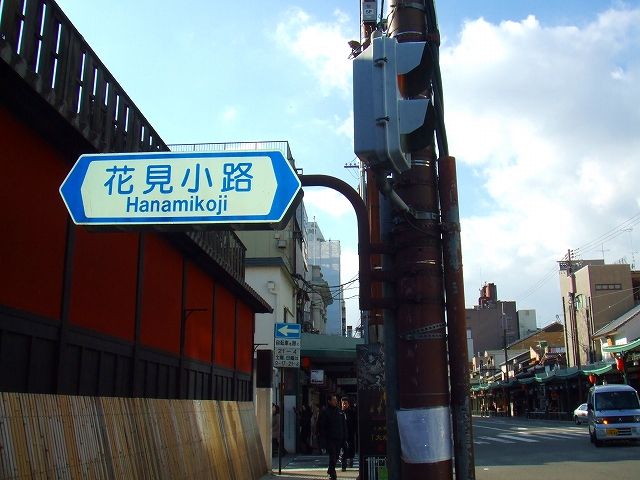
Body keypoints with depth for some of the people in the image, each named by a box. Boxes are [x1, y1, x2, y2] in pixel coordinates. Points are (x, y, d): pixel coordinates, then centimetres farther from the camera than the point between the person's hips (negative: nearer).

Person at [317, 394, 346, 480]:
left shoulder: (340, 411, 11)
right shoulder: (325, 412, -6)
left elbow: (344, 425, 15)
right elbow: (320, 426, -7)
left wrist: (344, 437, 9)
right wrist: (323, 438, -12)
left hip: (339, 438, 5)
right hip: (330, 439, -5)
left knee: (335, 456, 13)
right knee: (332, 456, -9)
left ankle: (331, 470, 35)